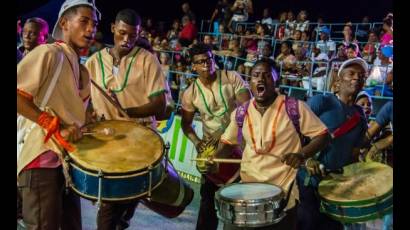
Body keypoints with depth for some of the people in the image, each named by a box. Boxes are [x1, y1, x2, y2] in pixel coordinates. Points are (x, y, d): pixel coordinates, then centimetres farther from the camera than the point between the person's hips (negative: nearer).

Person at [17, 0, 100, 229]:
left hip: (68, 159, 9)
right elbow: (18, 94, -21)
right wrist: (56, 127, -23)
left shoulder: (81, 69, 16)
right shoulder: (48, 53, -11)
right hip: (41, 157, -9)